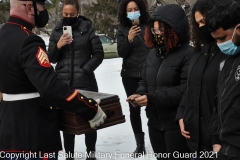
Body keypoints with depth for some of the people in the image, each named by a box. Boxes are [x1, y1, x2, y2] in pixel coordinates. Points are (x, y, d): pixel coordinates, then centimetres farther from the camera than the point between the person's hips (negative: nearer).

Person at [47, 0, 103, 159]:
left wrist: (86, 69, -11)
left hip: (85, 82, -2)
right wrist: (58, 46, -11)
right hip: (63, 82, 3)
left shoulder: (87, 29, -1)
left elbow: (99, 54, -1)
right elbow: (51, 58, 7)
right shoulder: (56, 31, 7)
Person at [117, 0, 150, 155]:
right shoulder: (122, 29, 5)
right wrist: (129, 39, -18)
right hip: (130, 75, 2)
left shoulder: (149, 25, 0)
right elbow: (121, 53, -2)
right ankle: (140, 143, 16)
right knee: (134, 108, 4)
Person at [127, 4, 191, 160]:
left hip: (177, 124, -8)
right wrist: (139, 95, -6)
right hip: (155, 122, 8)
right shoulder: (153, 53, 12)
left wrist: (152, 98, -24)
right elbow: (145, 81, 18)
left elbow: (187, 90, -24)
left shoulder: (187, 54, -16)